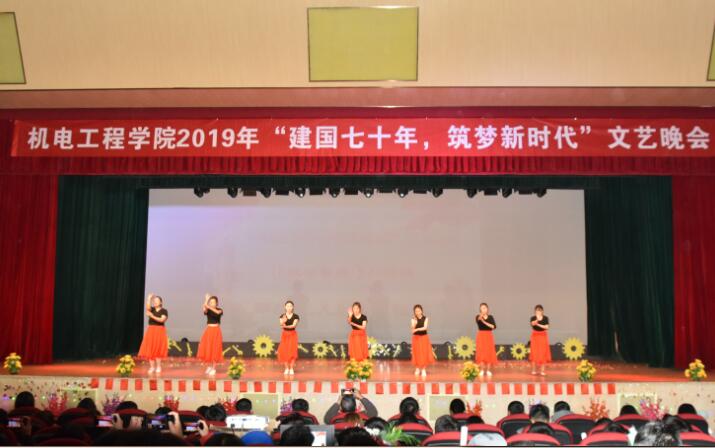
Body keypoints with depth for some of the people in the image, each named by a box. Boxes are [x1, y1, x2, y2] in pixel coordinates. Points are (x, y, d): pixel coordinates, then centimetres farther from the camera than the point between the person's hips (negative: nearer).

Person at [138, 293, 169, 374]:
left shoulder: (164, 311, -2)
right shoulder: (152, 309, 8)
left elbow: (162, 320, -15)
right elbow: (148, 307, -15)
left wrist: (152, 316, -20)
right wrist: (149, 298, -16)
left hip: (159, 331, -3)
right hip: (150, 331, 3)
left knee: (158, 349, -3)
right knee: (150, 349, -1)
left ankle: (158, 367, 7)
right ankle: (152, 367, 5)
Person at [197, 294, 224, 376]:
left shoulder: (219, 310, -1)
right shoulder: (207, 310, 2)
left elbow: (217, 312, -26)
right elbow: (204, 309, -22)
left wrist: (209, 307, -36)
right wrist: (206, 301, -36)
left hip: (216, 331, -2)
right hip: (208, 330, 2)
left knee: (215, 350, -3)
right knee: (207, 349, 2)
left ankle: (214, 368, 3)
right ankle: (209, 366, 19)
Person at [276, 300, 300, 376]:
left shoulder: (295, 316, -4)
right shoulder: (282, 316, 0)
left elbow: (294, 325, -15)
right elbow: (281, 325, -15)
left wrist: (286, 326, -27)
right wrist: (283, 321, -37)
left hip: (293, 334, -1)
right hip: (285, 334, 1)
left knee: (292, 351, -5)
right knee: (284, 351, -3)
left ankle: (291, 369, 2)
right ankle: (286, 368, 8)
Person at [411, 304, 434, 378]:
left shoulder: (425, 318, -4)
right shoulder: (414, 319, -3)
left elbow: (425, 327, -16)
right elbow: (413, 328, -14)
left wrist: (417, 329, -27)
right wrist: (414, 323, -30)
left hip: (424, 337, 0)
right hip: (416, 337, 0)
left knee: (424, 354, -1)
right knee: (417, 354, 3)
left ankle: (424, 370, 6)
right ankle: (417, 369, 16)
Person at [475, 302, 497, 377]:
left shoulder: (490, 317, 4)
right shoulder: (478, 316, -3)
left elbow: (494, 326, -9)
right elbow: (478, 319, -29)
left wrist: (485, 322, -18)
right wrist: (481, 316, -53)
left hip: (489, 336, 2)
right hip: (481, 336, -2)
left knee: (489, 353, 0)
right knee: (481, 353, -3)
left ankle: (488, 370, 8)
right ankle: (481, 370, 5)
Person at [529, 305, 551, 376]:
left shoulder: (545, 318, 0)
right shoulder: (533, 318, -3)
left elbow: (546, 327, -9)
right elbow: (533, 323, -26)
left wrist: (539, 325, -19)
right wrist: (537, 319, -45)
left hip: (543, 336, 1)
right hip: (535, 336, -1)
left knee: (543, 353, -2)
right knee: (534, 353, -1)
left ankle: (542, 370, 2)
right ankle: (533, 370, 6)